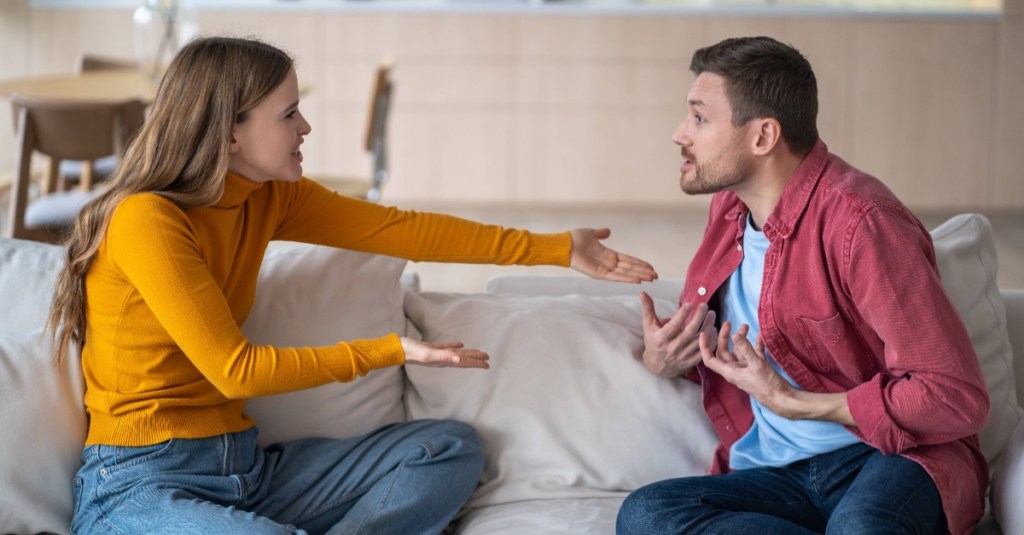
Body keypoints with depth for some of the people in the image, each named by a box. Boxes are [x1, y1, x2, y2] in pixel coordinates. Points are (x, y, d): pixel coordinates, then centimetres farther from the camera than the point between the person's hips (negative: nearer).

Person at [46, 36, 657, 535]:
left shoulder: (270, 198, 6)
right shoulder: (147, 219, -17)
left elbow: (396, 228, 6)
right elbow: (234, 370, -18)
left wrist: (556, 248, 5)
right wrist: (389, 351, -14)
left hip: (242, 464, 9)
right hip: (141, 485, -9)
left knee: (450, 448, 2)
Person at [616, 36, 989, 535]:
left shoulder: (859, 220, -15)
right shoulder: (729, 206, 11)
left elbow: (958, 398, -18)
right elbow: (696, 332, 27)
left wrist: (792, 403, -16)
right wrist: (663, 358, 2)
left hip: (891, 457, -8)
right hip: (778, 476, 8)